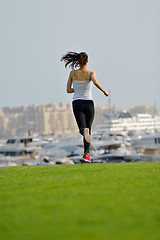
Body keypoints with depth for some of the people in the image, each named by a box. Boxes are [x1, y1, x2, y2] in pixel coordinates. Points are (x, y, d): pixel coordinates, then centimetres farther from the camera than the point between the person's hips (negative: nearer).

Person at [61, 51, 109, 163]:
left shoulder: (73, 73, 3)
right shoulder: (91, 73, -4)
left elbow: (68, 90, 6)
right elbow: (95, 82, -26)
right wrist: (104, 91, -11)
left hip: (77, 104, 0)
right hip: (89, 103, 0)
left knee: (82, 128, -9)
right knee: (89, 128, 14)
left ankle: (84, 131, -48)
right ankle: (86, 154, 13)